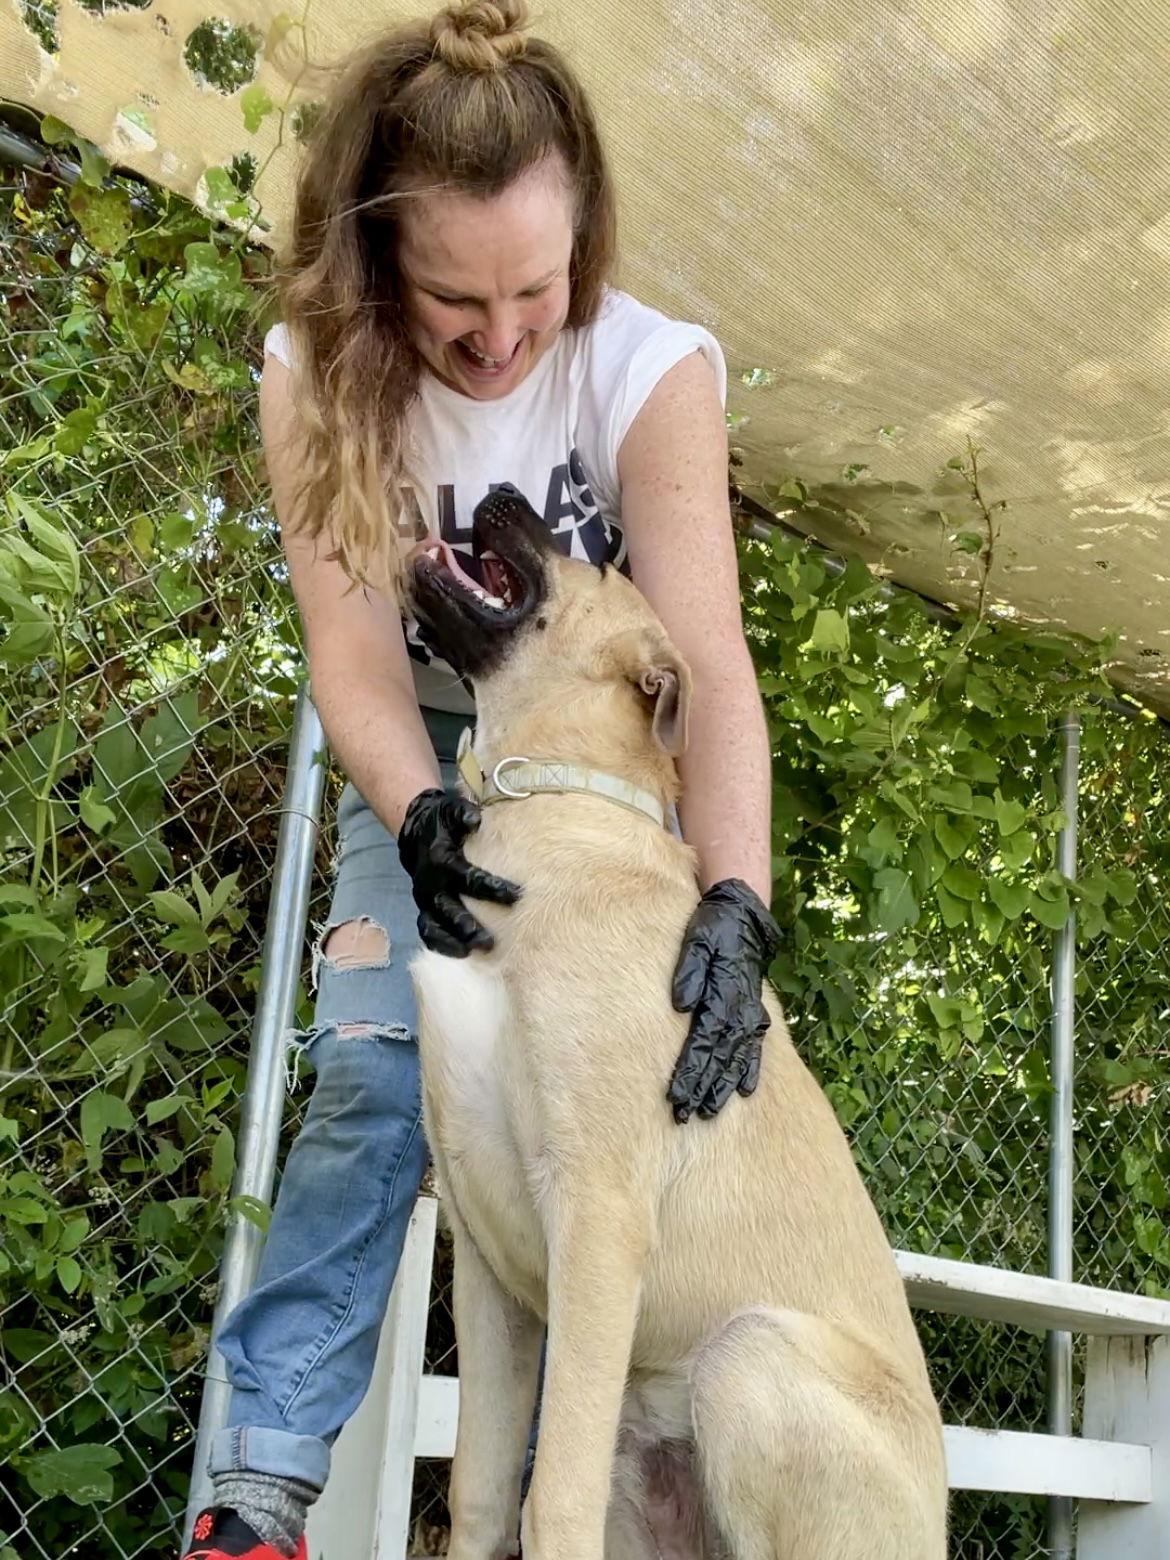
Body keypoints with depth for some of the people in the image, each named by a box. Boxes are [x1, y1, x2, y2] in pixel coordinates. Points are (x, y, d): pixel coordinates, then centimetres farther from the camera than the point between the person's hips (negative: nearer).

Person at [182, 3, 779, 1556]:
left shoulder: (652, 373, -24)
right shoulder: (317, 374, -18)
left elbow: (711, 664, -31)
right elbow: (352, 649, -21)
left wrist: (735, 904, -44)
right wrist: (417, 818, -40)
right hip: (425, 769, 1)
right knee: (373, 1083, -14)